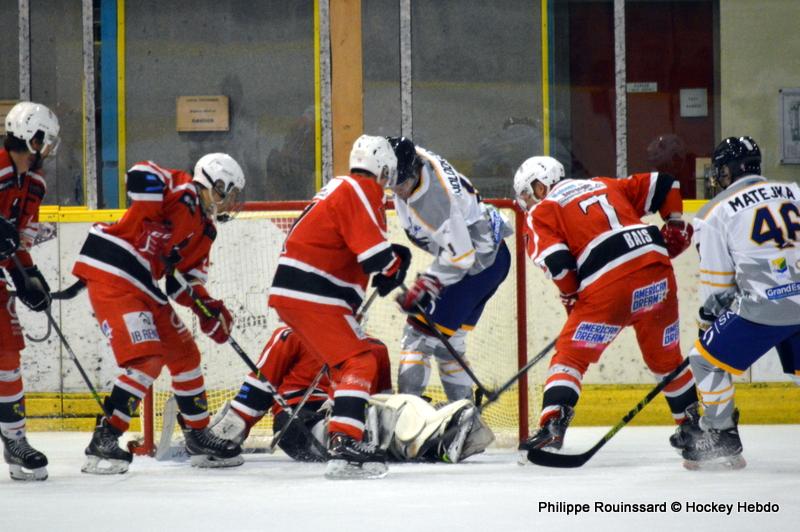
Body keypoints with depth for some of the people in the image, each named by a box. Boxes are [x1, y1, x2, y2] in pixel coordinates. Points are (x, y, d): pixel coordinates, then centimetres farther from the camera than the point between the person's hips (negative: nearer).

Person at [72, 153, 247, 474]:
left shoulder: (205, 229, 19)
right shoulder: (181, 191, -7)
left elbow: (186, 281, 17)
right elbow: (141, 175, -25)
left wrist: (208, 309, 0)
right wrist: (153, 224, -26)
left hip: (145, 286, 10)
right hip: (112, 275, -10)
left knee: (184, 353, 15)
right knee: (147, 360, -19)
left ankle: (199, 437, 29)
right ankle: (104, 442, -17)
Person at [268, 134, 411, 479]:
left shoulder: (342, 189, 21)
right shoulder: (360, 192, -10)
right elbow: (373, 252, -19)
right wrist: (396, 265, 1)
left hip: (292, 293, 10)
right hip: (312, 295, -10)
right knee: (359, 362, -13)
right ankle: (344, 448, -25)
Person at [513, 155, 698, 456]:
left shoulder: (542, 213, 12)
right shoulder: (604, 186, 28)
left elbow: (556, 260, -3)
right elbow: (662, 184, 26)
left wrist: (571, 298, 11)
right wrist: (675, 226, 32)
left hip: (609, 284, -5)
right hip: (657, 269, 5)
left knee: (570, 354, 1)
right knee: (666, 357, 22)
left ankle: (552, 424, -16)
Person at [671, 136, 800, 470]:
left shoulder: (717, 212, 2)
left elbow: (715, 281, 3)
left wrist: (709, 319, 17)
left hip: (763, 308, -5)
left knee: (706, 360, 10)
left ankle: (721, 440, 11)